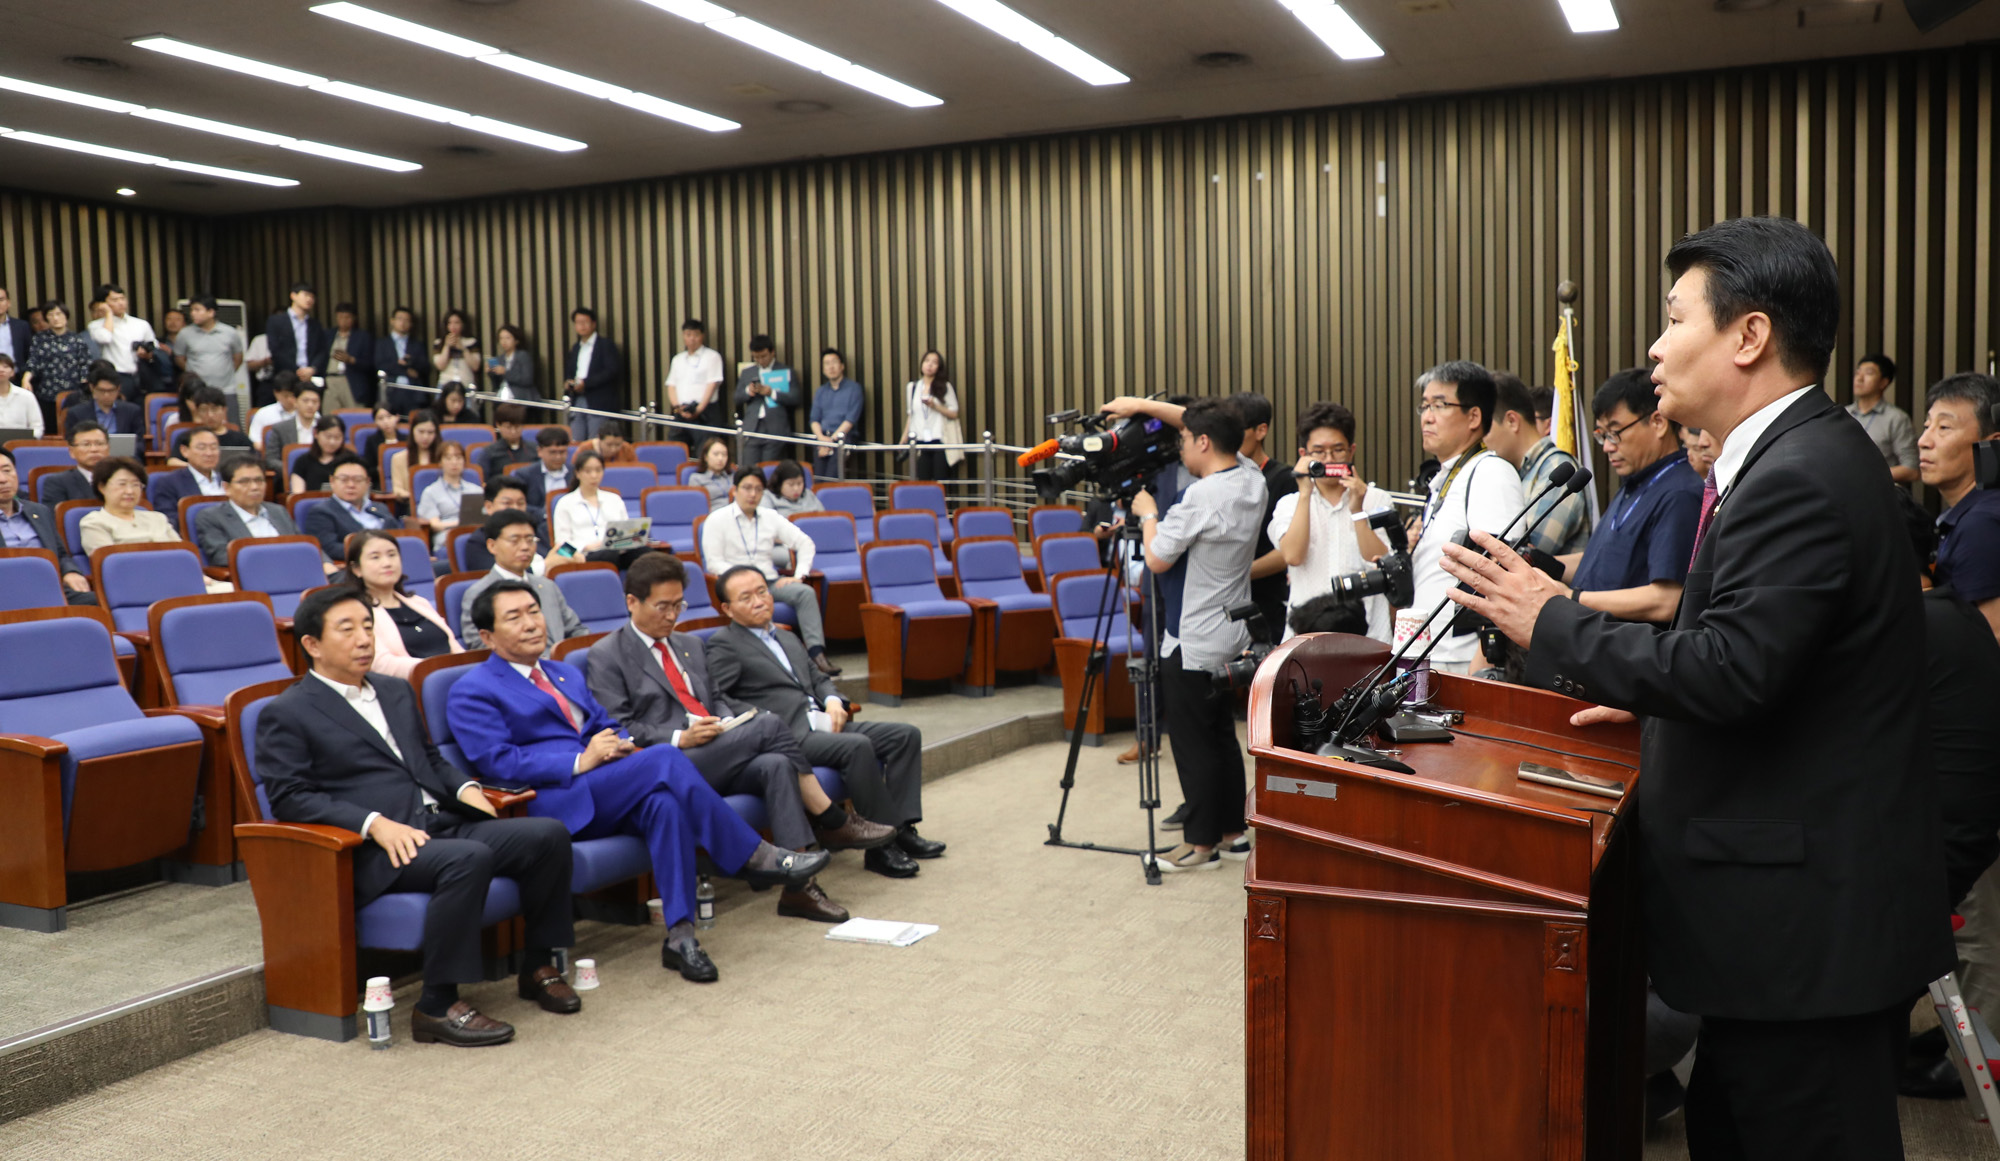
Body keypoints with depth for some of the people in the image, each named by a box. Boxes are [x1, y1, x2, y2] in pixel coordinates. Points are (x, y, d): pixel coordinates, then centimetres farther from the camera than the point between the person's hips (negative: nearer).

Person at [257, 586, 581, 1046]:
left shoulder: (396, 692, 24)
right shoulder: (287, 714, 2)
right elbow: (288, 798, -7)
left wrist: (464, 787, 7)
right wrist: (373, 823, -20)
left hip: (443, 826, 7)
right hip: (376, 852, -7)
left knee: (549, 833, -14)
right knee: (469, 858, -35)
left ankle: (538, 966, 1)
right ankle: (438, 1007, -25)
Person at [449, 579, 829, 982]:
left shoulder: (565, 674, 29)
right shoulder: (472, 692, 5)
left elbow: (605, 724, 27)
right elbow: (496, 762, -9)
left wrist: (623, 745, 0)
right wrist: (580, 761, -18)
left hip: (607, 794, 7)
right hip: (554, 805, -6)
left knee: (664, 802, -31)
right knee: (665, 759, -28)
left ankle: (680, 933, -31)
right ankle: (754, 859, -23)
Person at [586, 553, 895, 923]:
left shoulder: (689, 645, 26)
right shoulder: (606, 656, 3)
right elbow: (617, 730, -6)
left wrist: (729, 723, 3)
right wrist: (679, 738, -18)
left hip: (718, 760, 6)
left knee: (776, 765, -29)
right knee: (769, 724, -25)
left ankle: (798, 886, -31)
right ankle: (833, 823, -16)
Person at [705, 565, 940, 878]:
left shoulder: (788, 639, 27)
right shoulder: (724, 645, 1)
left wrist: (833, 700, 4)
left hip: (823, 724, 9)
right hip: (789, 735, -9)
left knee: (906, 734, -4)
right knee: (857, 746, -32)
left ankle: (901, 826, -6)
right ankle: (881, 845, -24)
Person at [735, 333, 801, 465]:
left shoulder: (786, 372, 5)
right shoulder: (746, 373, 17)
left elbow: (797, 398, -3)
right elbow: (736, 398, 16)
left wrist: (772, 393, -13)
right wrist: (748, 391, -5)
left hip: (776, 430, -3)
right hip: (752, 429, 3)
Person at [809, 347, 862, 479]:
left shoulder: (854, 388, 5)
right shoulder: (820, 392, 21)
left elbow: (850, 420, -4)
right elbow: (814, 420, 13)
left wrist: (831, 440, -12)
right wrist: (821, 437, -8)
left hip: (842, 438, -4)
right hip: (822, 439, 4)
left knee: (831, 479, -22)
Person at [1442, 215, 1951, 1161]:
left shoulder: (1799, 478, -21)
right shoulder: (1800, 456, 11)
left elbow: (1733, 669, -27)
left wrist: (1552, 622, -18)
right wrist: (1657, 694, 12)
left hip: (1807, 917, -10)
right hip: (1797, 904, 10)